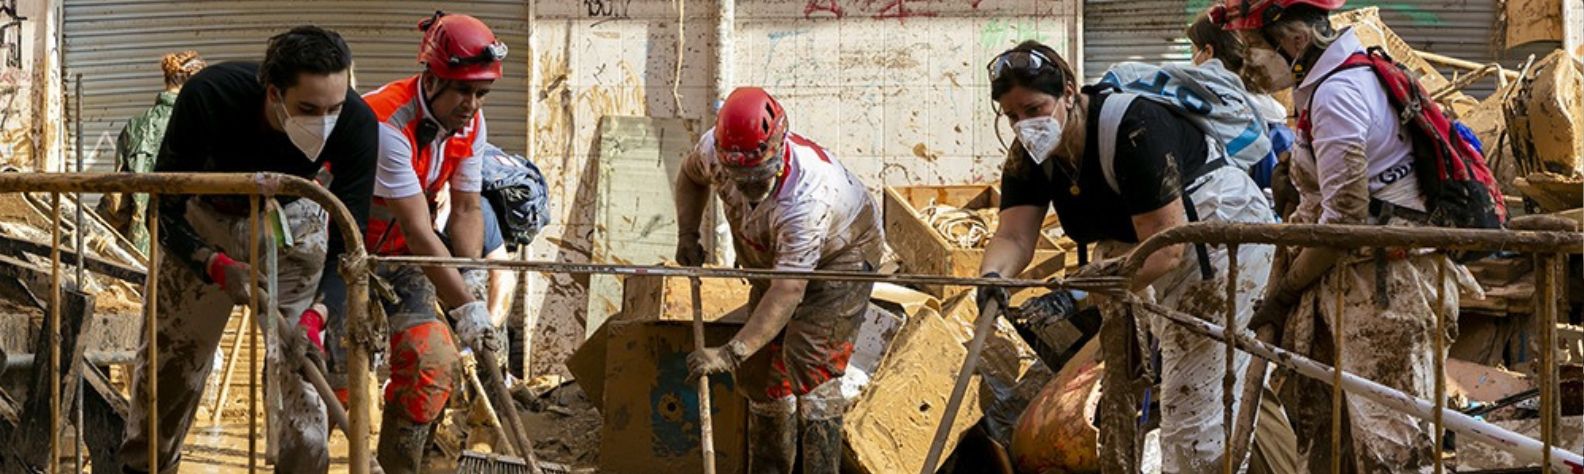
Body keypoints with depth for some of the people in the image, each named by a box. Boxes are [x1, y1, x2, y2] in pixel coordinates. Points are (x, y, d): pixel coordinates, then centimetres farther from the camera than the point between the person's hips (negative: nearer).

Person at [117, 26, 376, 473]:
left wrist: (316, 313, -41)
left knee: (300, 357, -9)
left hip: (293, 219, 0)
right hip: (205, 219, 0)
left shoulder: (356, 123, -34)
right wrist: (218, 267, -44)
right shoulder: (208, 96, -38)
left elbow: (347, 238, -25)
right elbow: (164, 212, -27)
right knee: (170, 354, 10)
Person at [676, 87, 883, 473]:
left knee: (808, 362, -23)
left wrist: (733, 352, -49)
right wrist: (687, 233, -9)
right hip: (774, 255, 7)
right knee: (760, 369, 6)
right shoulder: (714, 149, -25)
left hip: (842, 253, -7)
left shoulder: (807, 197, -43)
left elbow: (788, 292, -44)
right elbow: (690, 175, 4)